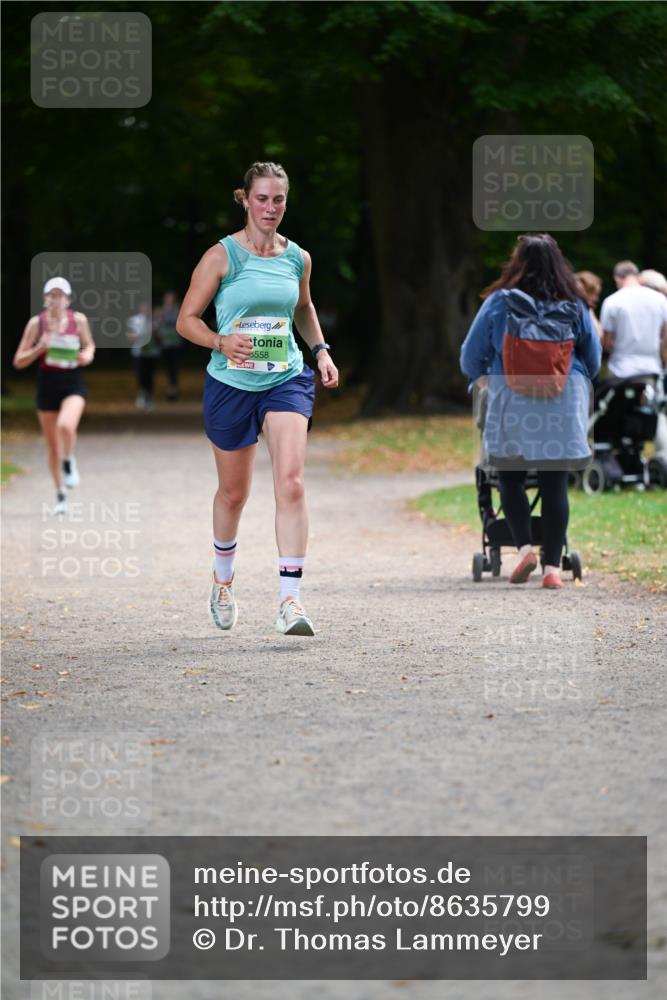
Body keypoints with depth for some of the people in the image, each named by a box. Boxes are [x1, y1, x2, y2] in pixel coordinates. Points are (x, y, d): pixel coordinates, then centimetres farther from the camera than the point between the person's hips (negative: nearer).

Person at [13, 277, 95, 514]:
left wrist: (88, 355, -6)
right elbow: (18, 361, -1)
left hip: (73, 383, -1)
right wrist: (39, 348, -18)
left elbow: (89, 345, 17)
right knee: (52, 446, 7)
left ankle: (69, 462, 0)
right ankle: (60, 495, 25)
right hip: (47, 385, 1)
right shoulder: (36, 323, -3)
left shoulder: (79, 320, -1)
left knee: (66, 425, -32)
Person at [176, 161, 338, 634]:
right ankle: (223, 580, 40)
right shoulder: (222, 256, -6)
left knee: (291, 481, -18)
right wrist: (221, 342, -21)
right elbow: (187, 319, -3)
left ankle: (291, 599, -21)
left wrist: (321, 350, 10)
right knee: (233, 492, 12)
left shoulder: (297, 258, 5)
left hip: (287, 381, 2)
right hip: (231, 383, -1)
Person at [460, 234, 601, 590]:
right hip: (563, 408, 1)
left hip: (512, 406, -1)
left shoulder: (499, 303, -3)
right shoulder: (574, 307, 2)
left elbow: (471, 356, 5)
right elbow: (592, 361, 12)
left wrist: (482, 378, 26)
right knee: (555, 484, 3)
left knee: (510, 478, 13)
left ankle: (524, 547, -4)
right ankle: (552, 566, 1)